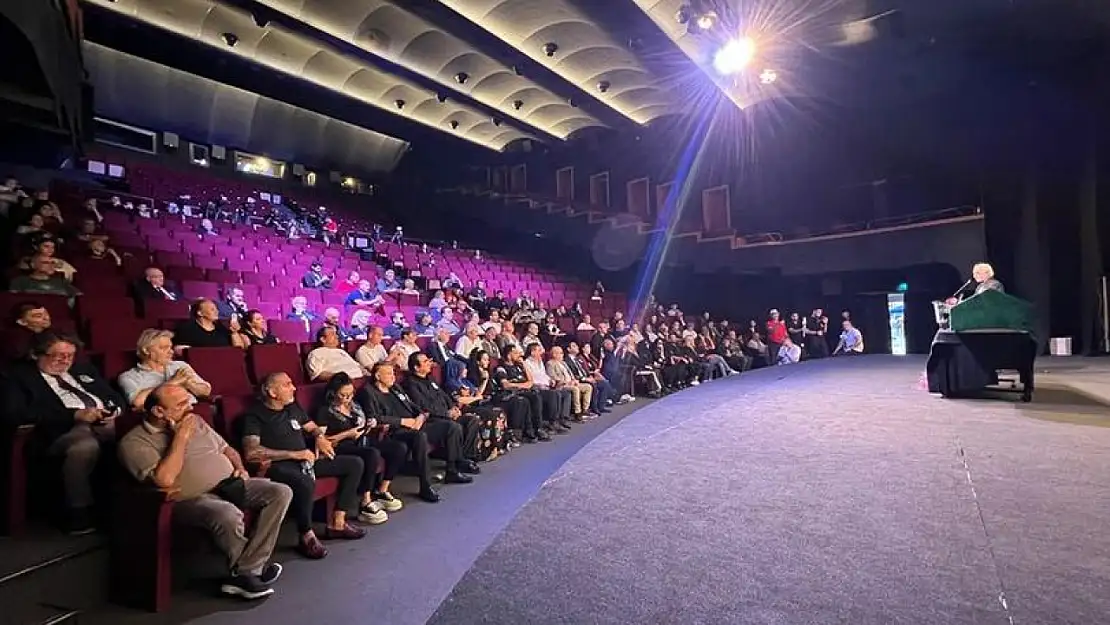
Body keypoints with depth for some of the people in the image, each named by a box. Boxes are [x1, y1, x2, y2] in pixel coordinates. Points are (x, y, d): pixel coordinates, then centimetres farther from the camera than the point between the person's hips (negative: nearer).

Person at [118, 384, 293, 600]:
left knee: (281, 492, -14)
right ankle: (252, 567, -9)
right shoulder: (134, 442, -5)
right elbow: (164, 480, -21)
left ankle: (244, 573, -16)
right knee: (228, 515, -38)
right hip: (191, 499, -7)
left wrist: (239, 467, 6)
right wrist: (181, 437, -14)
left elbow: (226, 448, 26)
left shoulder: (195, 421, 16)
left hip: (230, 485, 7)